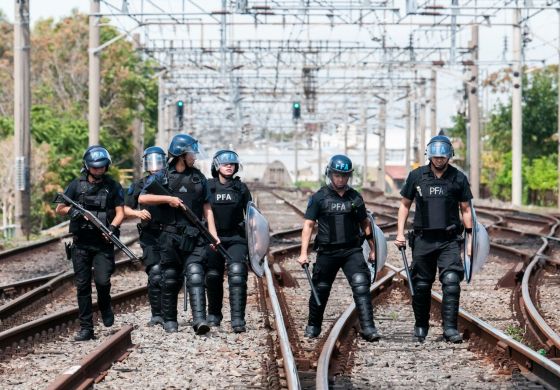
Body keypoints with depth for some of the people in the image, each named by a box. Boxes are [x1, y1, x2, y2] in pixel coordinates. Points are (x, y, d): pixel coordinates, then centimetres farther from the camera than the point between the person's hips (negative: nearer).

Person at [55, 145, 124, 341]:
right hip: (81, 243, 1)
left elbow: (120, 212, 1)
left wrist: (112, 227, -19)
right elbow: (59, 209, 9)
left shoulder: (113, 187, 5)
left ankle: (105, 306, 18)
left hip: (103, 243, -1)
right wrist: (72, 211, -12)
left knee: (102, 281, -15)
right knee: (82, 285, 1)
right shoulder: (76, 185, 7)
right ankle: (86, 328, 6)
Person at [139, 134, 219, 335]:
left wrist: (213, 233, 5)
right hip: (170, 235, -1)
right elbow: (142, 198, -6)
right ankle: (169, 320, 19)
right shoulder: (161, 176, 2)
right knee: (170, 280, 6)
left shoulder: (199, 177, 12)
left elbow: (206, 207, 13)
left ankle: (199, 320, -22)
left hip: (194, 237, 1)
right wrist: (168, 199, -14)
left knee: (195, 276, -12)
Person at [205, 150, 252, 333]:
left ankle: (238, 318, -20)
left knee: (237, 274, -17)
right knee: (213, 277, 6)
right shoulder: (208, 187, 2)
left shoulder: (241, 188, 5)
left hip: (236, 238, -1)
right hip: (213, 238, 1)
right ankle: (214, 314, 26)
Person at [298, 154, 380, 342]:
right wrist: (303, 253, -8)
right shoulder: (319, 197, 0)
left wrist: (373, 249, 14)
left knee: (361, 286, -14)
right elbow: (308, 225, -1)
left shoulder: (355, 197, 8)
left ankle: (368, 328, -17)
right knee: (320, 290, 8)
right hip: (327, 252, -1)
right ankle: (313, 326, 27)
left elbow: (365, 224, 16)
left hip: (352, 250, 1)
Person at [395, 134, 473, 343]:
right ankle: (421, 326, 22)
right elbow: (405, 204, 11)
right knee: (421, 285, 6)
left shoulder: (458, 178, 2)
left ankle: (450, 328, -12)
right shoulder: (417, 176, 3)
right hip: (423, 238, 1)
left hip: (449, 240, -1)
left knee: (451, 282, -14)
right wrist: (400, 232, 3)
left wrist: (470, 237, 3)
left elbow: (466, 209, 8)